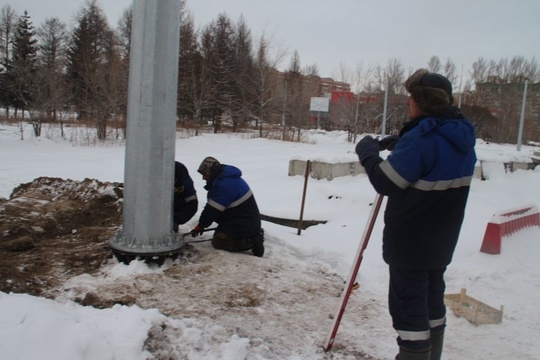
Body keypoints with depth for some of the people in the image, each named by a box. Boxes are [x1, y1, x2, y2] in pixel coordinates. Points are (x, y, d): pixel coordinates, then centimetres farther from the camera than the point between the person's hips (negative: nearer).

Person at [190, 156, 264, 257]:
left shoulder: (225, 184, -25)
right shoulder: (227, 178, 9)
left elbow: (213, 210, -21)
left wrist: (200, 226, -7)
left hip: (245, 224, -10)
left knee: (218, 242, -10)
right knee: (218, 235, 18)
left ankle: (251, 242, -9)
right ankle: (251, 237, 11)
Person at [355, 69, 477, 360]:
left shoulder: (420, 138, -24)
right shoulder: (461, 135, 4)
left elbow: (385, 182, -21)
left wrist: (368, 152, -5)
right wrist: (399, 144, 7)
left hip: (410, 242, -9)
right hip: (441, 240, 9)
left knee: (408, 306, 2)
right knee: (431, 301, 22)